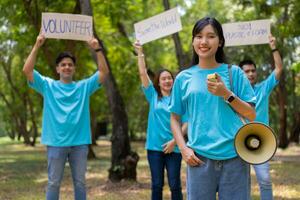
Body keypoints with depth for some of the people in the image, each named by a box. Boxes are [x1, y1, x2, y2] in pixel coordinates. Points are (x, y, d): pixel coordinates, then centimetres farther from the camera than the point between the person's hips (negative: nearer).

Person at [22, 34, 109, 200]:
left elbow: (104, 71, 0)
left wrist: (97, 49, -9)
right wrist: (37, 46, -11)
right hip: (56, 143, -1)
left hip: (79, 143, 2)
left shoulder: (84, 86, 9)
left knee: (80, 182, 11)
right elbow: (27, 70, -5)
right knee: (53, 183, 6)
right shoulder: (48, 86, 5)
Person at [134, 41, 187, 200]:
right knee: (157, 185, 6)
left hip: (174, 147, -1)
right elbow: (143, 74, 1)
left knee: (175, 185, 3)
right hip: (155, 147, 1)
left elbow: (186, 123, -1)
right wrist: (140, 53, -3)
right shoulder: (153, 96, 7)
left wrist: (174, 141, -10)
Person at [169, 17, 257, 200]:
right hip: (199, 157, 1)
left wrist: (226, 94, -8)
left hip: (234, 156, 0)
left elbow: (251, 115, 5)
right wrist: (184, 148, -2)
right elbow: (175, 118, 12)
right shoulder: (184, 78, 8)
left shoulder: (234, 73, 5)